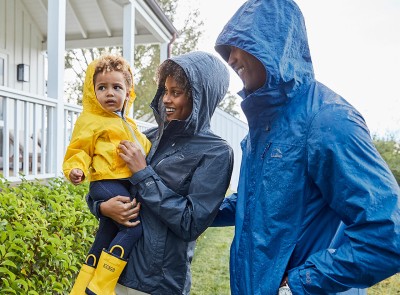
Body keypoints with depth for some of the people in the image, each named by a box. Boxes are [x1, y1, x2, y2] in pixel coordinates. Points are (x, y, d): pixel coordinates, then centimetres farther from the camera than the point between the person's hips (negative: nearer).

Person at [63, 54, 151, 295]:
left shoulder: (128, 124, 20)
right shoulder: (90, 121, -4)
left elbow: (143, 147, 30)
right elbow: (78, 150, -6)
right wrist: (76, 168, -24)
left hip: (127, 183, 8)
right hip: (106, 183, -8)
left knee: (106, 237, 13)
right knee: (133, 227, -21)